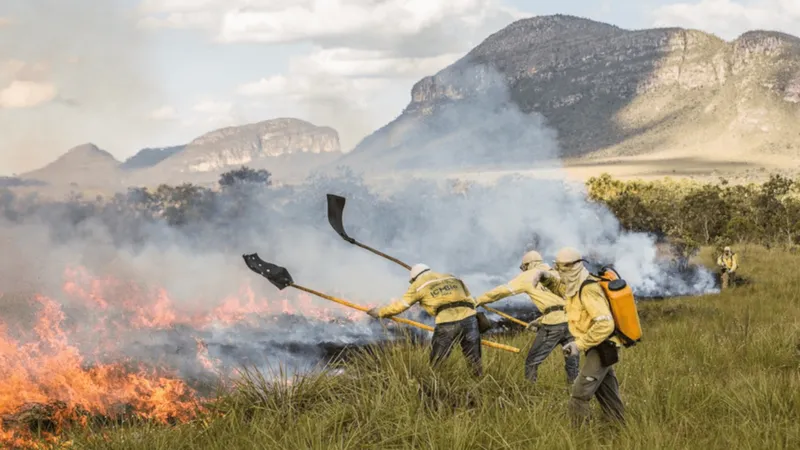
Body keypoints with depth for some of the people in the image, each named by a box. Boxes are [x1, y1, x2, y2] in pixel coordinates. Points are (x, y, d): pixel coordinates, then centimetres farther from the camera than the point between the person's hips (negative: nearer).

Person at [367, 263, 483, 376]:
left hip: (447, 324, -4)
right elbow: (471, 301, 23)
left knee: (436, 363, 9)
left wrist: (379, 312, 31)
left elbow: (400, 305, 18)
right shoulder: (452, 278, 26)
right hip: (468, 318, 4)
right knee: (474, 360, 11)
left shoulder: (419, 284, 14)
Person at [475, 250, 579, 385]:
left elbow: (502, 291, 14)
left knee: (532, 362, 8)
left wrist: (478, 300, 24)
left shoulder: (529, 276, 11)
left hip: (553, 323, -5)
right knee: (572, 364, 13)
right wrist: (539, 321, 30)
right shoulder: (555, 274, 26)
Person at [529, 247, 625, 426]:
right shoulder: (576, 285, 6)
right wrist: (545, 277, 9)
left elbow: (605, 324, -32)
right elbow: (560, 287, 30)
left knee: (579, 396, -12)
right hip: (600, 348, 10)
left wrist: (579, 344, -28)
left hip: (602, 349, -10)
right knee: (608, 397, 17)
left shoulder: (589, 290, -23)